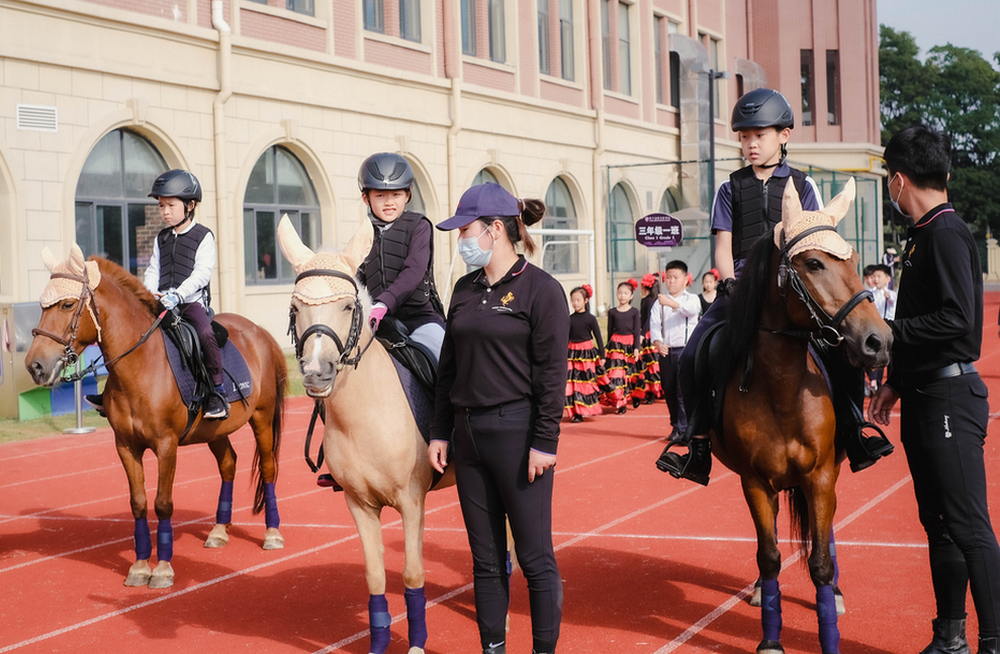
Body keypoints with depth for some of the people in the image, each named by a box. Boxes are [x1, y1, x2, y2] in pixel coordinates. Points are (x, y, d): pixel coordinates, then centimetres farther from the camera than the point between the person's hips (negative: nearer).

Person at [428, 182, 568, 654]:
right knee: (486, 557, 12)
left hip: (517, 431, -6)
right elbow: (449, 367, 14)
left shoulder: (541, 289, -8)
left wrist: (544, 442, -15)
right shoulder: (465, 290, 12)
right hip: (469, 433, 6)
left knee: (535, 557, 0)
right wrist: (440, 432, 10)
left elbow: (552, 373, -11)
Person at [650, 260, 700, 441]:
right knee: (669, 391, 9)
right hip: (666, 351, 4)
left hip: (686, 350, -4)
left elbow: (690, 310, -21)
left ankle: (683, 429, -8)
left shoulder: (691, 299, 2)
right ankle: (675, 425, 24)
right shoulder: (660, 302, 10)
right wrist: (657, 341, -23)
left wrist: (672, 303, -40)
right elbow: (654, 322, -4)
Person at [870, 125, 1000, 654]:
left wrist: (887, 330, -17)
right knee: (938, 523, 14)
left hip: (950, 397, -10)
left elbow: (956, 319, -24)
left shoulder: (946, 233, -14)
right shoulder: (925, 234, 16)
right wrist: (896, 382, 19)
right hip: (924, 397, 10)